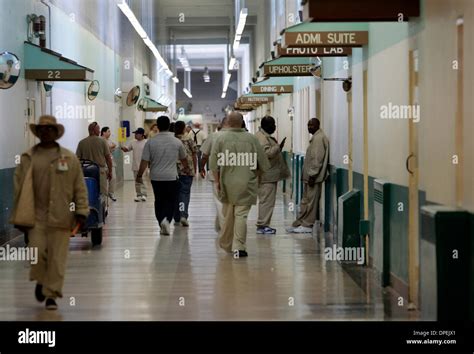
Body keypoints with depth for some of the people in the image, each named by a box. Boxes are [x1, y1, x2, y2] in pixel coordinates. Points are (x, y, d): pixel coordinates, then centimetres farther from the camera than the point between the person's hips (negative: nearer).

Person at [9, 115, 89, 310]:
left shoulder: (69, 158, 5)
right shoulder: (28, 158, 6)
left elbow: (80, 187, 5)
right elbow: (18, 187, 6)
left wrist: (81, 212, -3)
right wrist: (19, 216, 3)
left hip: (60, 215, 0)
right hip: (35, 214, 0)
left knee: (57, 256, 0)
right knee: (37, 250, -5)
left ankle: (51, 294, 11)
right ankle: (41, 280, 24)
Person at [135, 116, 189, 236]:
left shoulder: (151, 142, -5)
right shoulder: (177, 142, -2)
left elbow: (144, 161, -7)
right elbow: (183, 159, 14)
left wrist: (139, 175, 5)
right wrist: (186, 167, 34)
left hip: (156, 177, 1)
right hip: (171, 177, -1)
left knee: (159, 201, 13)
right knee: (170, 201, 6)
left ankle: (162, 225, 16)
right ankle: (166, 219, -18)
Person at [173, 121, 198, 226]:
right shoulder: (189, 141, -2)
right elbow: (194, 157, 2)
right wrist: (195, 170, 13)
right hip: (187, 171, -2)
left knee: (175, 193, 11)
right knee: (185, 193, 0)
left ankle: (177, 219, 16)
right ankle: (183, 215, -19)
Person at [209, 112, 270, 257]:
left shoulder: (220, 138, -3)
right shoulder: (251, 139, -2)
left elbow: (214, 163, -4)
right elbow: (263, 163, 1)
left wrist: (217, 180, 5)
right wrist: (254, 173, 18)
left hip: (227, 183, 2)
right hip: (246, 184, -1)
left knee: (228, 215, 16)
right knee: (241, 215, -2)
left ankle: (226, 244, 30)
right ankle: (239, 247, -8)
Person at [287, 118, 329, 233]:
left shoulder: (319, 138, -14)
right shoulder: (315, 137, 18)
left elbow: (317, 159, -20)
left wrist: (312, 175, -20)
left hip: (313, 177, -10)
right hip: (309, 176, 10)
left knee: (310, 202, -4)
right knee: (306, 201, 12)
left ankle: (307, 225, 1)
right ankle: (299, 224, 16)